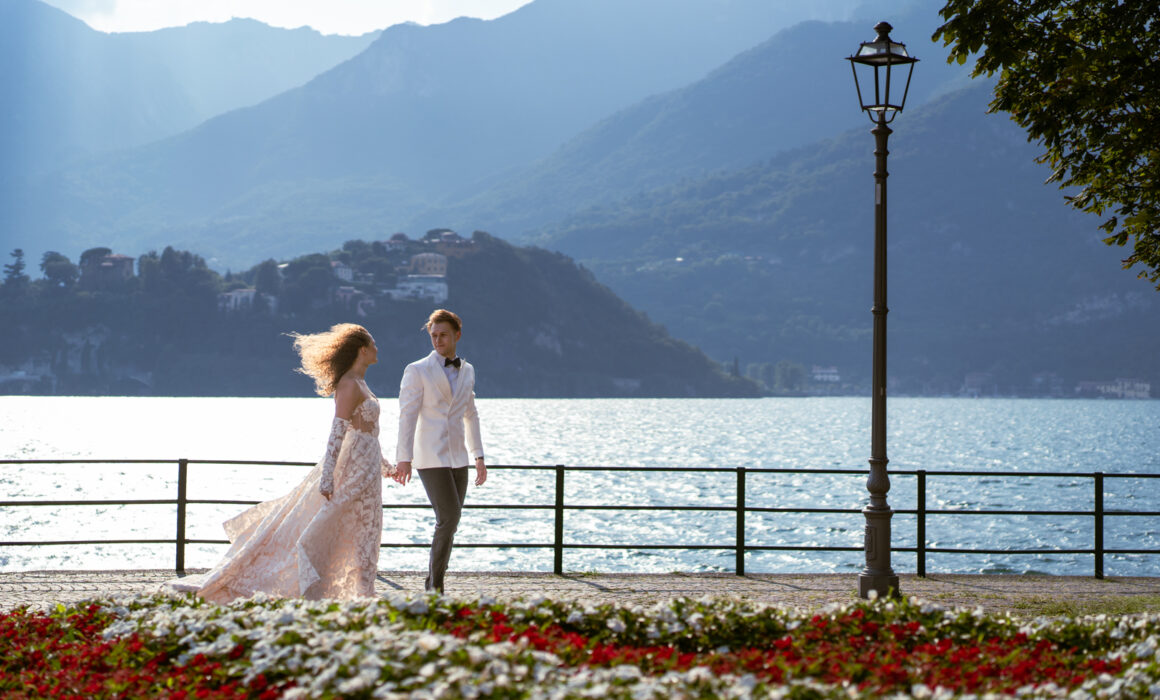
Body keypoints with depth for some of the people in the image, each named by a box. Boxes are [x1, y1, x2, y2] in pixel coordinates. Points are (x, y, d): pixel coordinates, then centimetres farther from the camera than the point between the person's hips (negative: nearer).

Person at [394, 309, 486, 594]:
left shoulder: (467, 370, 12)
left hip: (457, 458, 6)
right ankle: (435, 583, -2)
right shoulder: (417, 371, -5)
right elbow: (407, 417, -11)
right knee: (449, 518, -15)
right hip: (430, 458, -6)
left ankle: (434, 583, 16)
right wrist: (404, 460, -19)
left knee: (449, 523, 6)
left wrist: (478, 456, 18)